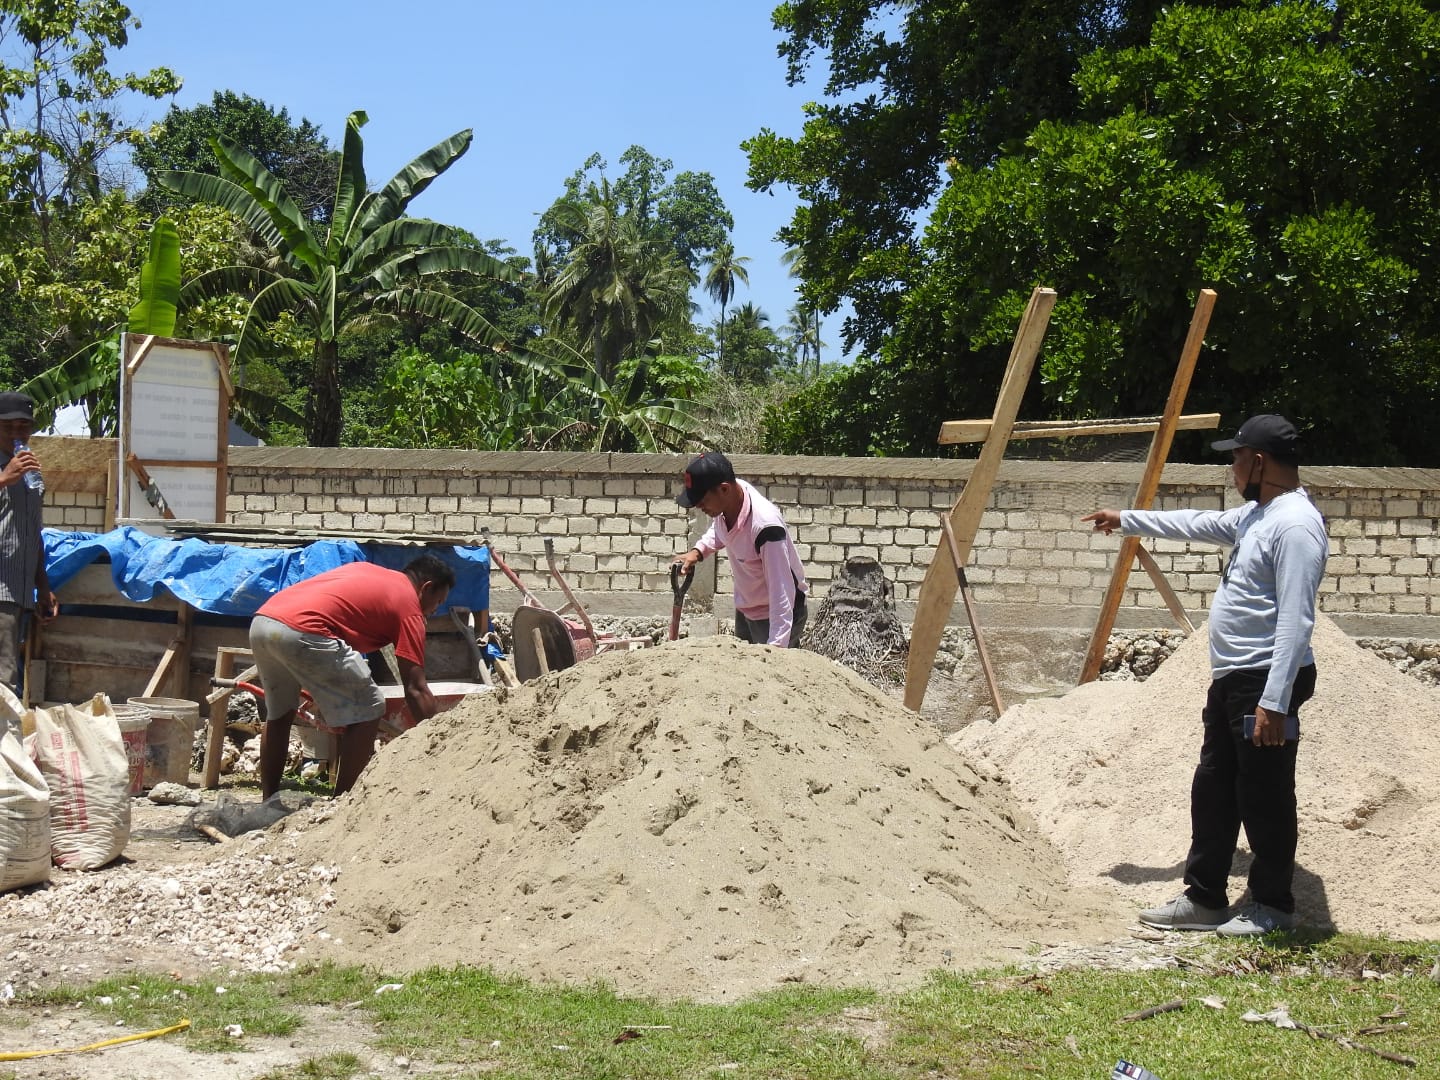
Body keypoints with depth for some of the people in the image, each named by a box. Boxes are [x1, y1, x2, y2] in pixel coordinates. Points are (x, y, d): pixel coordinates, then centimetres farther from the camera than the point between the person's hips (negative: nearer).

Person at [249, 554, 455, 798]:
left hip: (260, 621, 8)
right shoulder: (408, 604, 9)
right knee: (367, 711, 5)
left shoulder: (364, 569, 31)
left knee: (278, 714, 28)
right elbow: (416, 690, 4)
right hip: (301, 631, -8)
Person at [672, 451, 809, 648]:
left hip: (775, 615, -8)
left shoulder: (766, 526, -36)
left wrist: (776, 648, -42)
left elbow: (782, 593, -36)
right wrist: (698, 551, -5)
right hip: (745, 608, 8)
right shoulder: (725, 502, -13)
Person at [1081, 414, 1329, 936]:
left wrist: (1274, 701, -27)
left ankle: (1273, 907, 12)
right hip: (1231, 679, 11)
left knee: (1263, 797, 0)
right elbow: (1199, 524, 33)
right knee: (1212, 790, 15)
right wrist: (1126, 520, 40)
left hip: (1266, 681, -11)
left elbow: (1296, 621, -24)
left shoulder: (1295, 524, -19)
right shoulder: (1256, 514, 14)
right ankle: (1203, 898, 23)